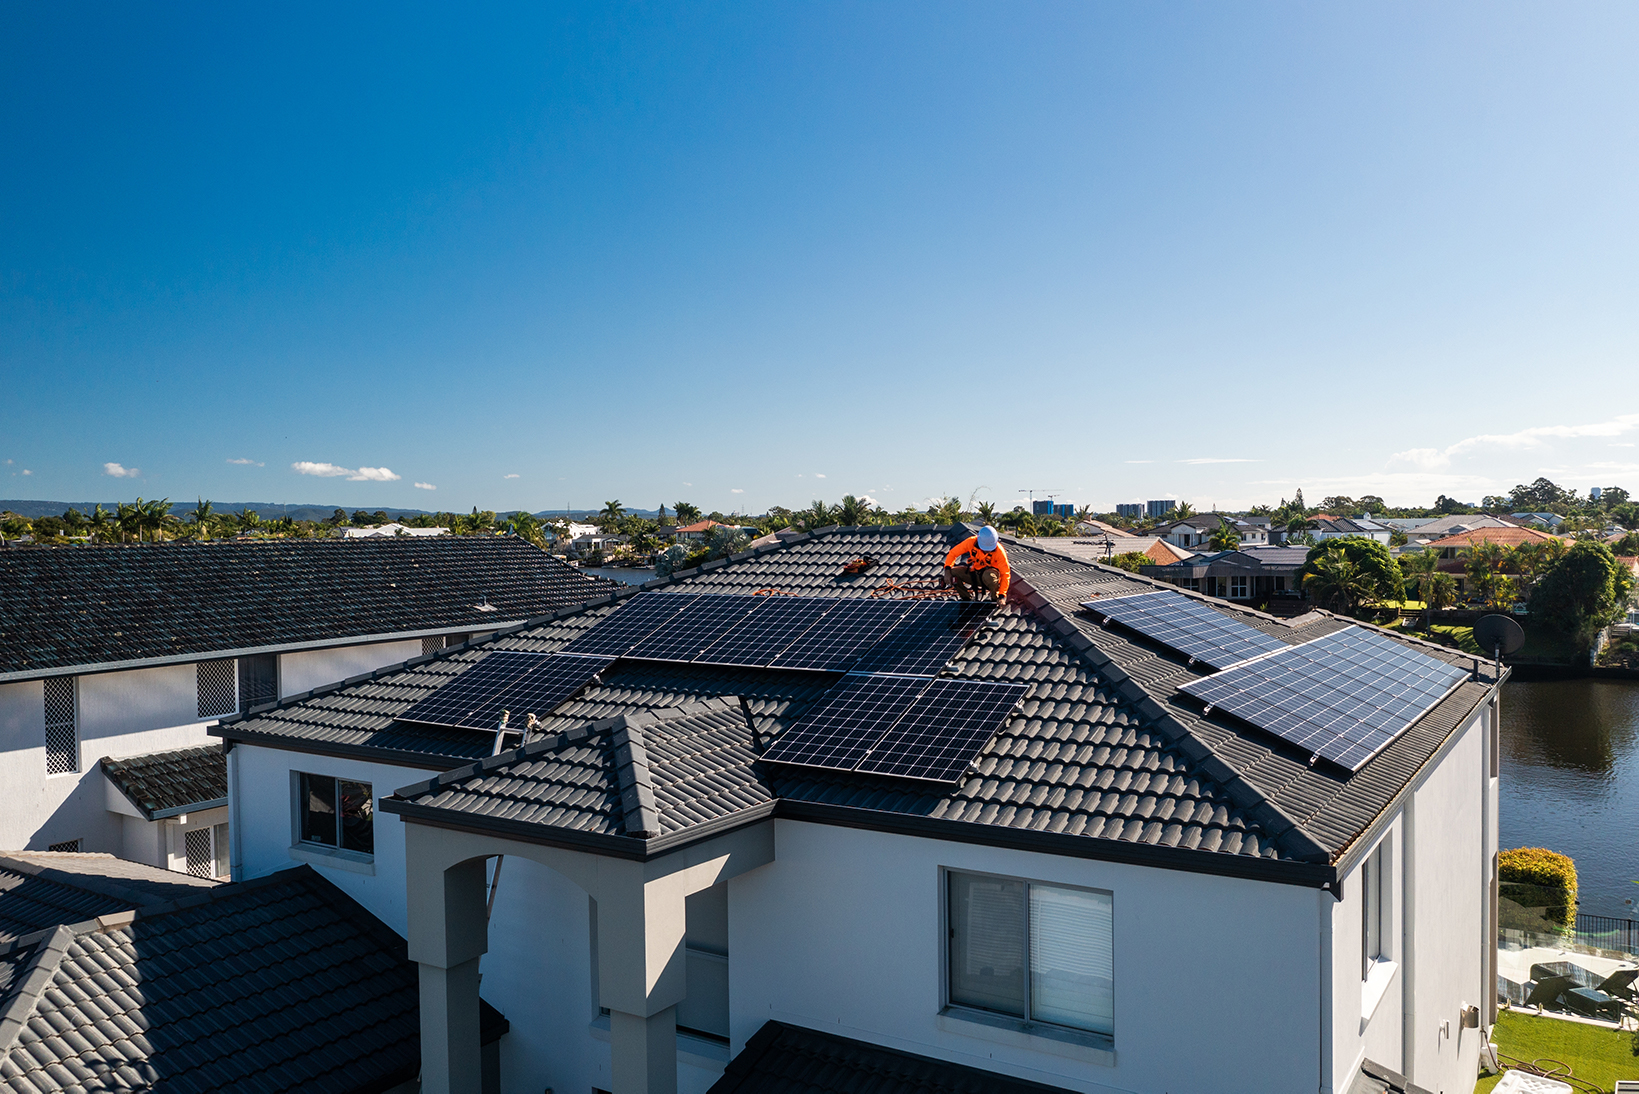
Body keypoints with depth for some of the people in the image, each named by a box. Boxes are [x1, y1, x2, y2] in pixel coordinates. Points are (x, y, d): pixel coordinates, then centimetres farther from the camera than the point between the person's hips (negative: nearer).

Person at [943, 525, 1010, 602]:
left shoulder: (999, 551, -25)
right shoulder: (971, 542, -20)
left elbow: (1005, 574, -20)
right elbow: (953, 553, -9)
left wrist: (1001, 596, -27)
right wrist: (947, 571, -24)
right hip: (974, 575, 3)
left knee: (989, 576, -39)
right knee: (953, 572, -21)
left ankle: (996, 597, -9)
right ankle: (967, 598, -1)